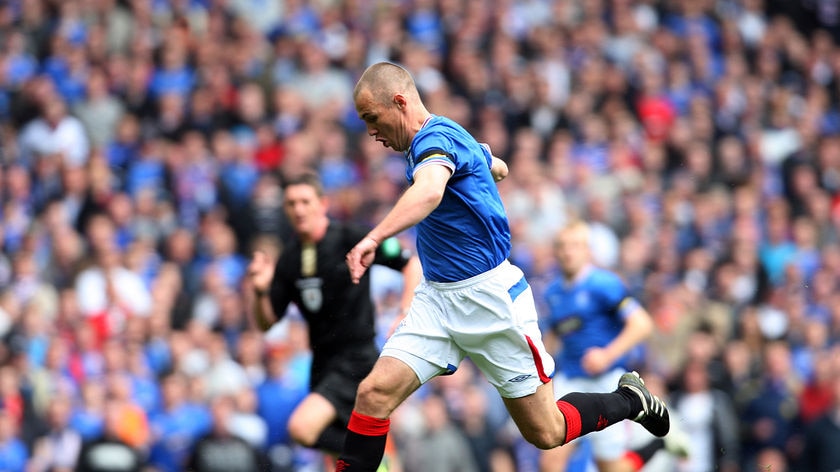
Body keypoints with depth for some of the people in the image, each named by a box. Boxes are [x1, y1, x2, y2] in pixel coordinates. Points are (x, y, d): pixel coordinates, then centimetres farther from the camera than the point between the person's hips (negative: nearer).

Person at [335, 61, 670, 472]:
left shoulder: (436, 136, -19)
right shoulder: (456, 139, 10)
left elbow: (429, 191, -43)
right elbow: (498, 167, 31)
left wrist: (374, 238, -58)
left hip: (489, 297, -9)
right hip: (435, 299, 9)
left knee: (545, 434, 3)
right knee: (374, 393, -14)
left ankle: (630, 400, 29)